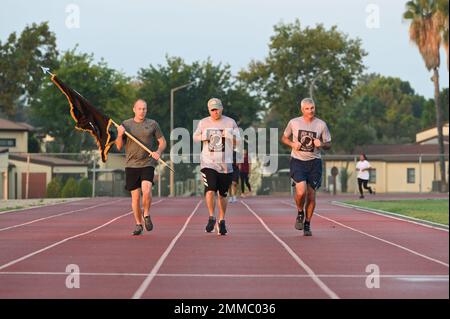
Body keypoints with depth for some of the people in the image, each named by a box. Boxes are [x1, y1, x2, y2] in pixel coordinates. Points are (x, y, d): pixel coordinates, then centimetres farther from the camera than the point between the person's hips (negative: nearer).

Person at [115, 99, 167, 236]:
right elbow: (119, 146, 7)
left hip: (147, 164, -1)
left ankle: (146, 215, 6)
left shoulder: (153, 124, 5)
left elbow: (163, 142, 11)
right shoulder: (125, 124, 6)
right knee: (135, 196, 1)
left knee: (146, 191, -20)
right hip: (131, 165, 1)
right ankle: (138, 224, 15)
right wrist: (120, 135, -12)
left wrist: (158, 152, -9)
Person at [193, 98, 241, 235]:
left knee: (222, 194, 7)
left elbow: (238, 142, 6)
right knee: (210, 190, -18)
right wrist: (203, 137, -6)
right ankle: (211, 218, -8)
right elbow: (195, 137, 15)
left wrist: (230, 136, -15)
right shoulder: (203, 123, 7)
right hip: (208, 162, -1)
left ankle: (221, 220, 19)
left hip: (225, 164, 1)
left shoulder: (230, 123, 6)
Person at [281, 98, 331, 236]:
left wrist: (321, 144, -15)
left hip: (314, 162, 2)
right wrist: (292, 144, -8)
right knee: (301, 191, -20)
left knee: (311, 195, 3)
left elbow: (328, 144, 8)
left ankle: (307, 224, 20)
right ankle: (300, 213, 10)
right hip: (297, 161, -1)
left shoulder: (321, 125, 1)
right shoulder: (294, 122, 0)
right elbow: (284, 138, 13)